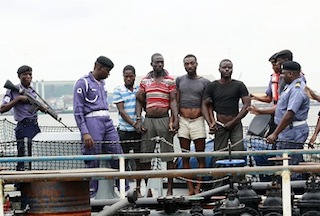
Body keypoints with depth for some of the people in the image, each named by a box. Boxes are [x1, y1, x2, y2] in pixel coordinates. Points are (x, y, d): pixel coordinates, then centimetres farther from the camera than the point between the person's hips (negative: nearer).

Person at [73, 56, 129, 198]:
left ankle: (125, 190, 6)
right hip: (92, 121, -7)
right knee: (93, 162, -6)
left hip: (107, 121, 7)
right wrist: (85, 133, -17)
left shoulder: (101, 83, 20)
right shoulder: (83, 83, -4)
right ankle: (90, 196, 0)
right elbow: (78, 110, -9)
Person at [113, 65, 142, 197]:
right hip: (124, 130, -2)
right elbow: (121, 110, -6)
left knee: (139, 160, 3)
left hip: (138, 130, 2)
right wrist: (133, 123, -15)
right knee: (124, 160, 1)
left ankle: (138, 189, 10)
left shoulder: (140, 89, 9)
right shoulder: (118, 90, 0)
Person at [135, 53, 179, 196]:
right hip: (148, 120, 3)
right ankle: (148, 189, 9)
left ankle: (169, 190, 0)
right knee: (145, 157, 2)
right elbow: (139, 101, 12)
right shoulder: (145, 81, 11)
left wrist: (175, 119, -12)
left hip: (164, 120, -3)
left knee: (169, 157, -3)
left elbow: (173, 101, 0)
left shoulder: (170, 81, 4)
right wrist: (138, 120, 1)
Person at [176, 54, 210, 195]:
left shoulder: (204, 82, 4)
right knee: (185, 157, 2)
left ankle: (198, 187, 1)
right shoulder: (179, 81, 10)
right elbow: (176, 102, 9)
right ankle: (190, 189, 6)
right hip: (183, 121, 2)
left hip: (198, 120, -2)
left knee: (200, 157, -2)